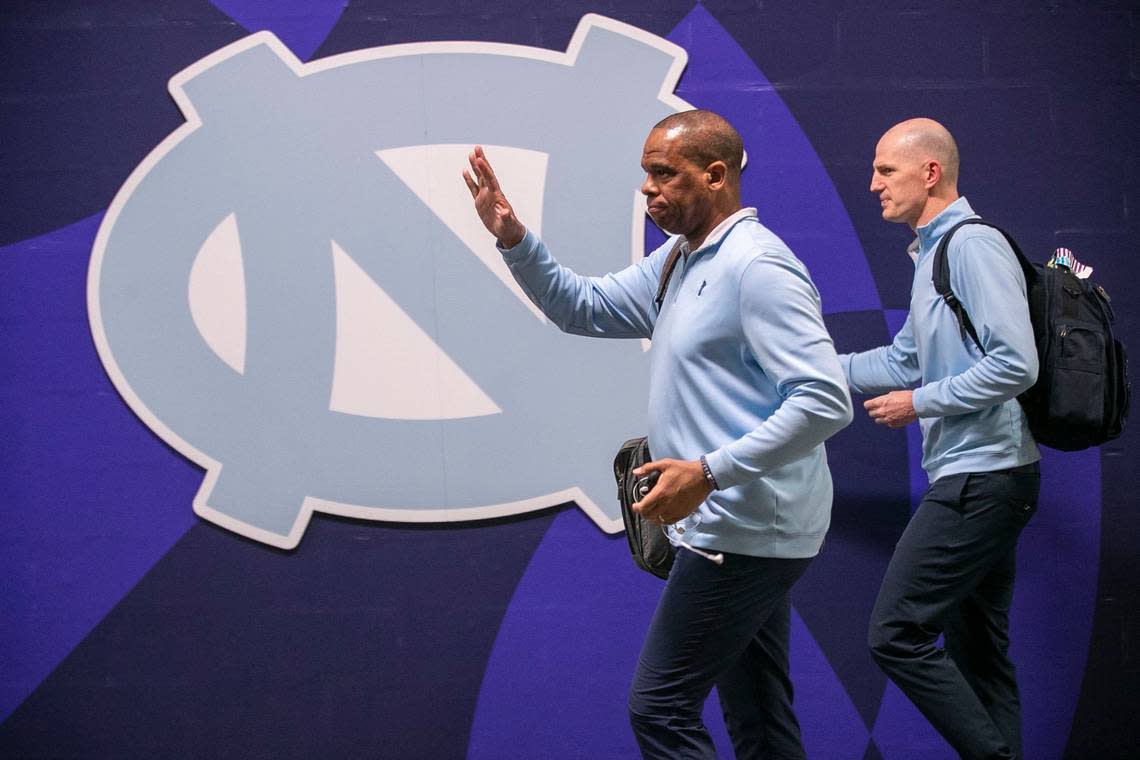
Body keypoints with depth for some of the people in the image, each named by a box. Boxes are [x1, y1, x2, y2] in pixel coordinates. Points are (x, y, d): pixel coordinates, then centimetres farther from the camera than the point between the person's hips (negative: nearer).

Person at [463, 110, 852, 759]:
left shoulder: (757, 265, -18)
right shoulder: (680, 260, 13)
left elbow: (825, 400, -25)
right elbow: (585, 308, 19)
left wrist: (710, 472, -28)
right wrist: (515, 240, 4)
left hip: (741, 535, -10)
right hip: (748, 531, 10)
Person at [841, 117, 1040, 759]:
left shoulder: (974, 245, -13)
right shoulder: (934, 252, 18)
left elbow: (1016, 364, -22)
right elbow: (906, 360, 25)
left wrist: (920, 402, -13)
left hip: (983, 477, -11)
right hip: (978, 478, 11)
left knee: (897, 633, -11)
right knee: (978, 648, 12)